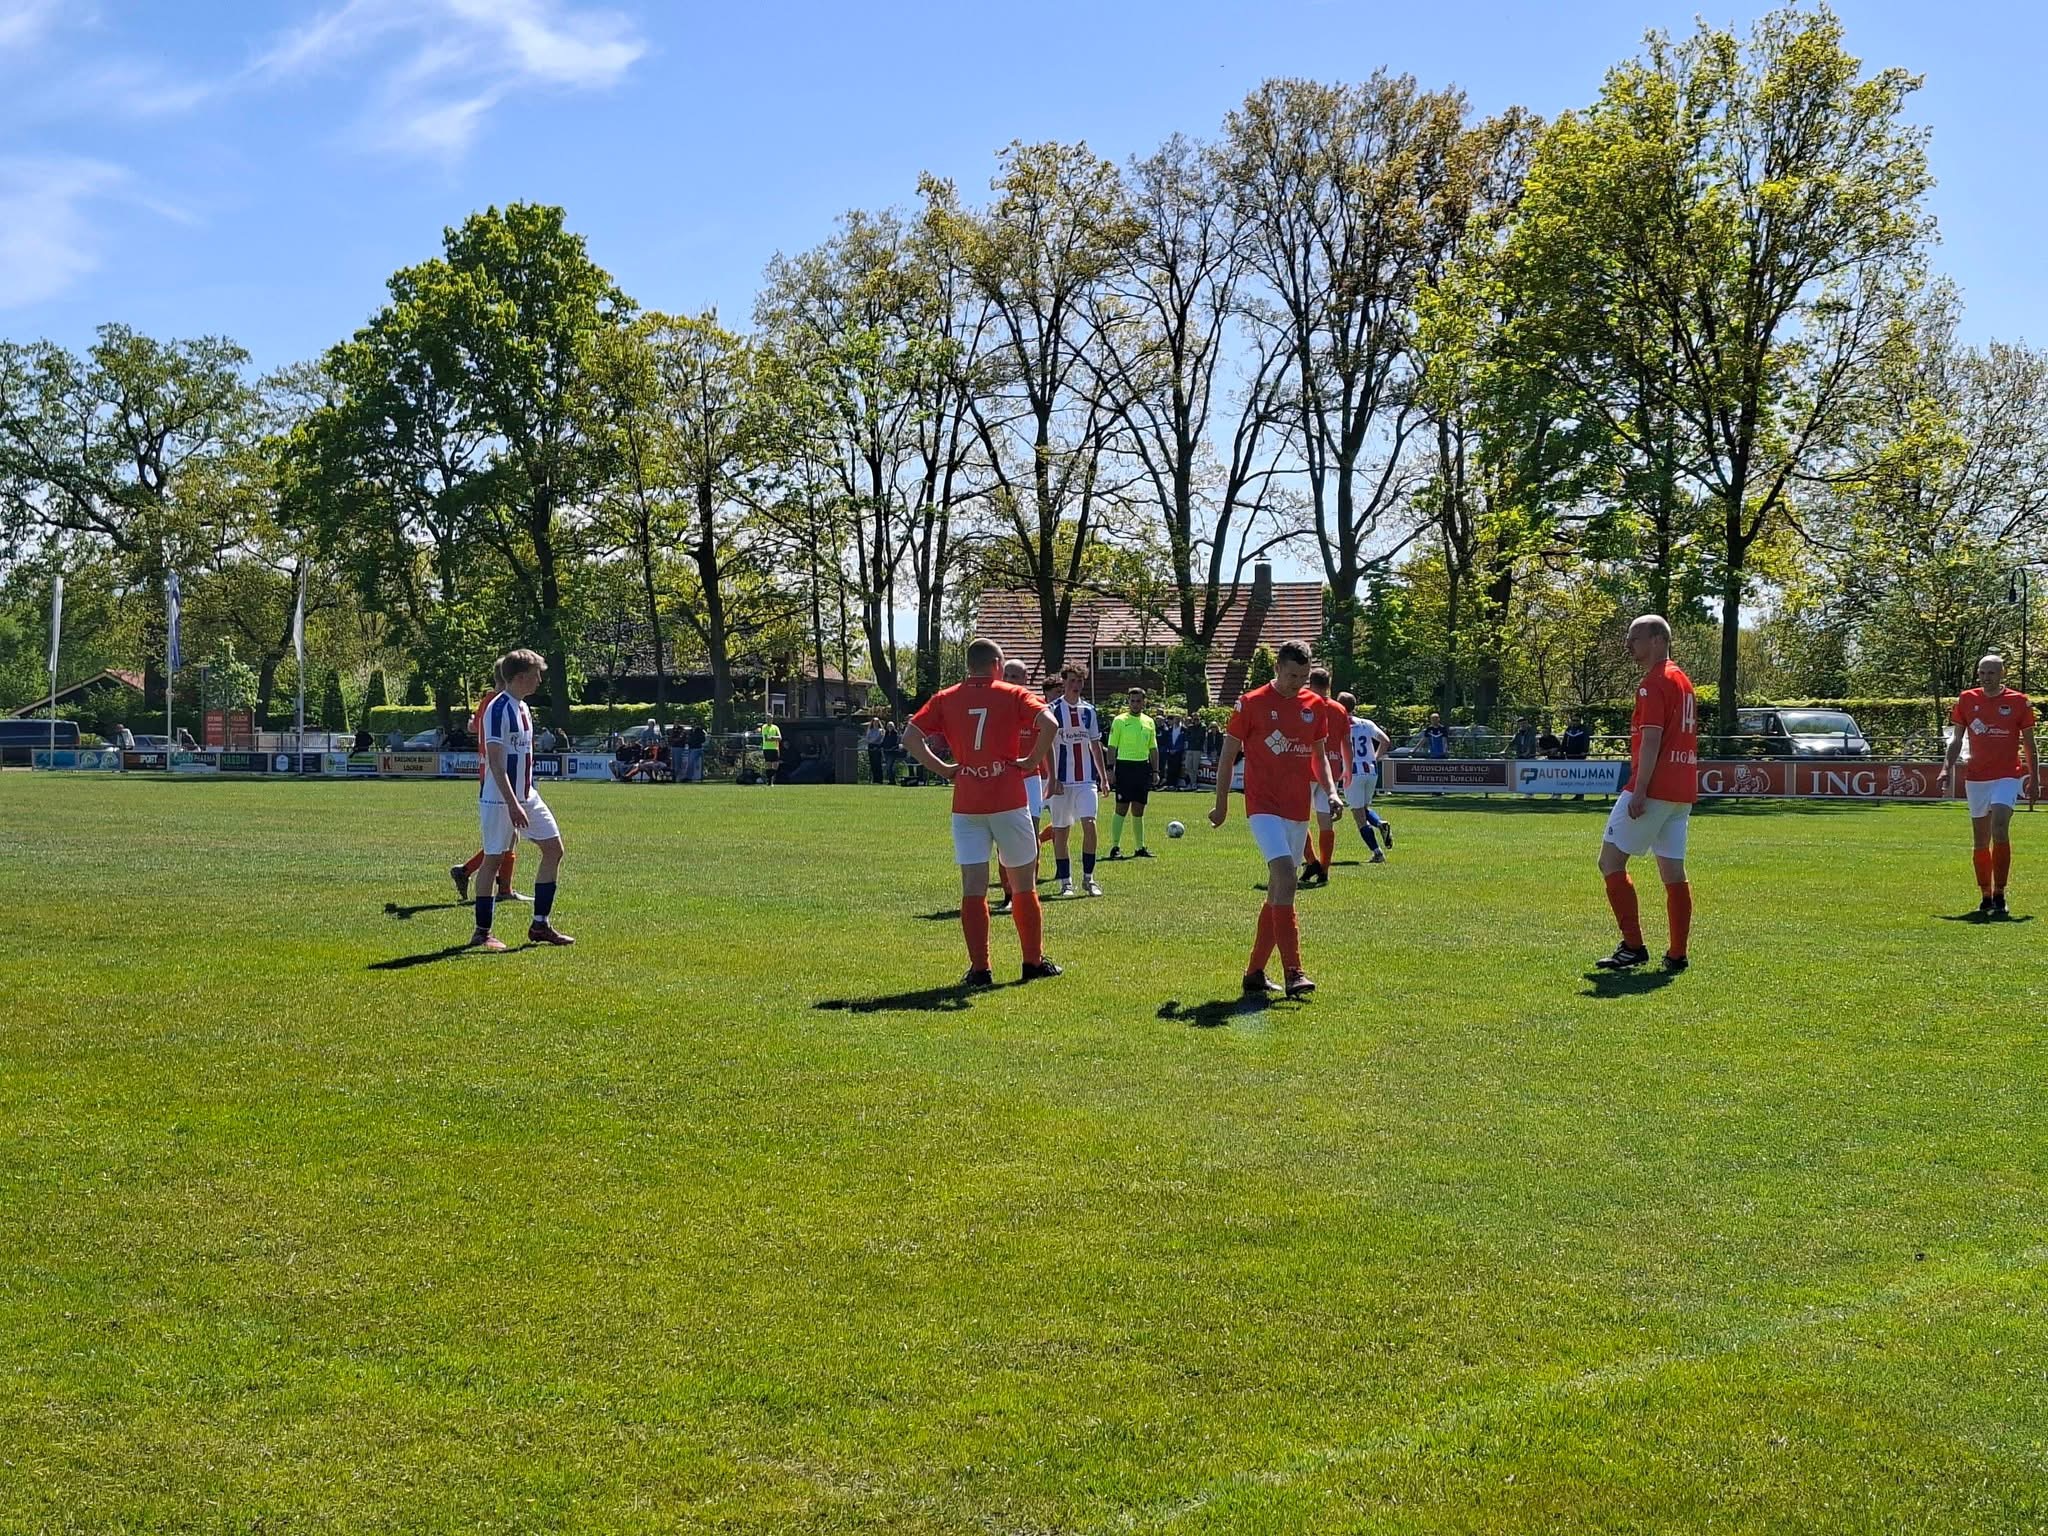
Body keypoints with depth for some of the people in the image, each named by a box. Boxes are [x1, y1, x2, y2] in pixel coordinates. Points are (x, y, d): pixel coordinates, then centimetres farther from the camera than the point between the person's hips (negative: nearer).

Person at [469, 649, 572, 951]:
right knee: (493, 858, -2)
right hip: (499, 799, -9)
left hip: (526, 796, 9)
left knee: (554, 848, 5)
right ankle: (482, 932, 8)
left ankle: (541, 924, 10)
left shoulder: (523, 708, 13)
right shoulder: (498, 710, -15)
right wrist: (512, 805, -24)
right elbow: (495, 762, -20)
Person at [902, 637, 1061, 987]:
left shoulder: (945, 699, 7)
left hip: (965, 805, 1)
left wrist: (942, 768, 4)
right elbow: (1049, 724, -16)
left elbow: (910, 737, -1)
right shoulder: (1013, 695, 0)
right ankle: (1034, 961, 18)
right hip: (1009, 799, -1)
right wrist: (1032, 761, -5)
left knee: (973, 888, 2)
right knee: (1023, 885, 12)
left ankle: (979, 969, -1)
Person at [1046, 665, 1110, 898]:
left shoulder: (1088, 710, 10)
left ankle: (1088, 879, 0)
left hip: (1087, 780, 3)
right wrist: (1052, 779, -12)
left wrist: (1103, 777, 14)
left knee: (1089, 825, -10)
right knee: (1061, 832, 2)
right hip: (1062, 781, -3)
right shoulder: (1053, 709, -3)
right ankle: (1066, 882, 11)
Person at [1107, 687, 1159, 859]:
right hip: (1125, 766, -4)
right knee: (1122, 808, -7)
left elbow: (1153, 748, 16)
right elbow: (1112, 747, -3)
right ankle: (1115, 847, -4)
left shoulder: (1149, 722, 12)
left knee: (1138, 810, 10)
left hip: (1143, 767, 5)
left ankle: (1140, 847, 16)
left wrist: (1155, 771, 10)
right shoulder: (1119, 721, -2)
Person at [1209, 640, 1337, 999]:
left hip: (1298, 810, 6)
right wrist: (1221, 805, 4)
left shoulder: (1315, 707, 9)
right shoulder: (1251, 704, -5)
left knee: (1279, 891, 9)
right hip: (1264, 807, -6)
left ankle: (1255, 973, 20)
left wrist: (1330, 790, 4)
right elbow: (1228, 755, 2)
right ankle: (1293, 973, -23)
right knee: (1285, 879, -22)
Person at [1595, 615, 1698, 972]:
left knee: (1611, 860, -4)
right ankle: (1677, 954, 9)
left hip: (1654, 789, -9)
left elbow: (1651, 740, -19)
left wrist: (1639, 792, -21)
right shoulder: (1683, 681, 19)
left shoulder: (1653, 683, -11)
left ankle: (1633, 946, -8)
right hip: (1682, 791, 9)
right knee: (1673, 871, 9)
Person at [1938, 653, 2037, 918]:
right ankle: (1986, 897, 19)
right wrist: (1948, 767, 0)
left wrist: (2034, 778, 3)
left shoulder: (2018, 702, 0)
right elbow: (1957, 739, 12)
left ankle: (1999, 896, -15)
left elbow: (2030, 744, 6)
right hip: (1975, 777, 3)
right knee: (1980, 841, 7)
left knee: (2000, 830, -20)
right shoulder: (1967, 699, 6)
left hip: (2006, 776, -3)